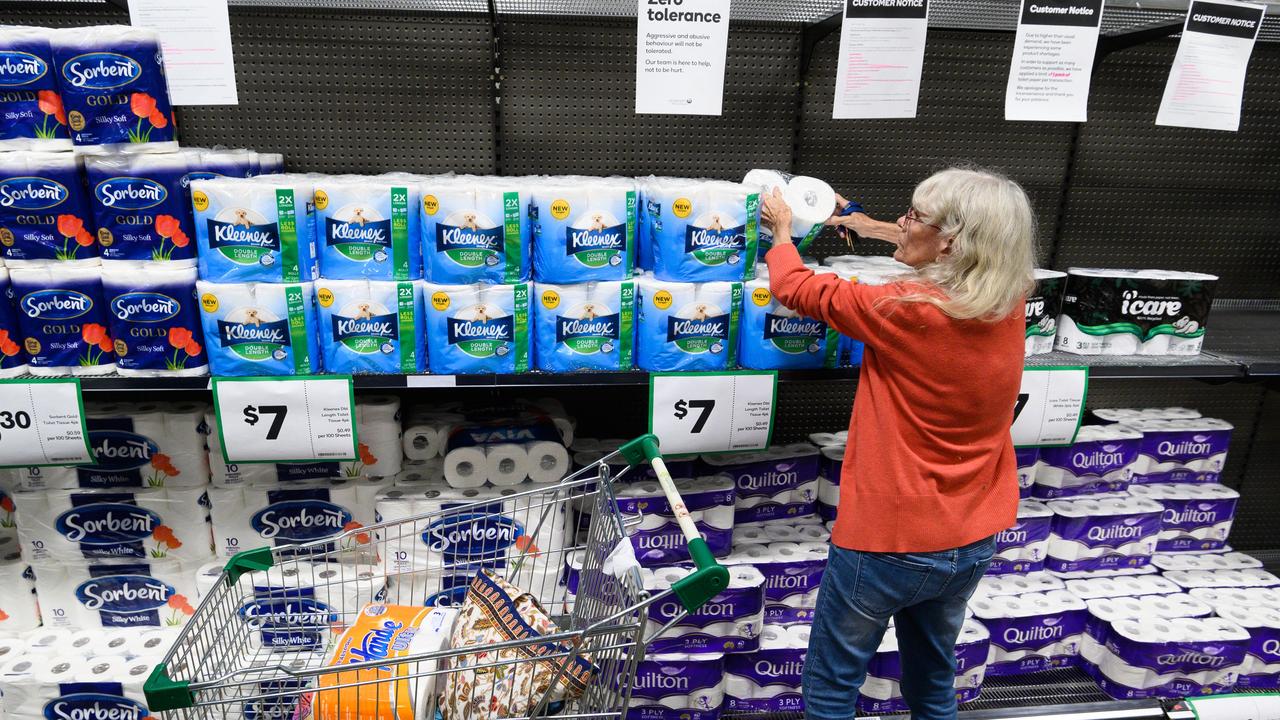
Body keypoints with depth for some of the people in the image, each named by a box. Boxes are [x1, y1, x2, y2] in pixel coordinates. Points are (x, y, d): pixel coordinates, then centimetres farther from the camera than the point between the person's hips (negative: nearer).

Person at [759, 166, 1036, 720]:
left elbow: (795, 288, -11)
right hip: (973, 541, 7)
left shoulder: (905, 311, -25)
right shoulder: (1009, 302, -6)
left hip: (889, 541, -7)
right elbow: (961, 260, 17)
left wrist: (783, 227, 8)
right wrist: (869, 226, 22)